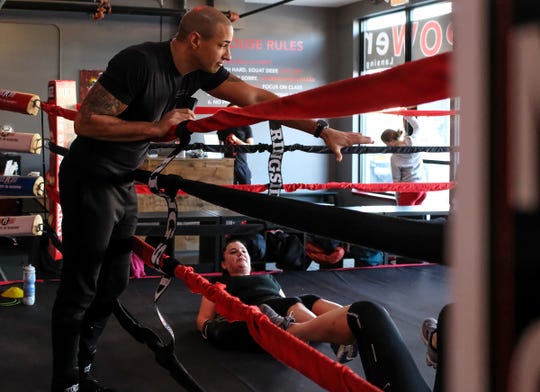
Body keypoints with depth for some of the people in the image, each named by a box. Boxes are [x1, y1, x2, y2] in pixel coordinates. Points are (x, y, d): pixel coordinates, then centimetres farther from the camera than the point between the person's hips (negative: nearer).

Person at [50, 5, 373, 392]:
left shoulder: (200, 71, -3)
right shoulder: (139, 62, -25)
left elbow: (259, 99, -4)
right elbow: (86, 123, -24)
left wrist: (325, 131, -8)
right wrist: (158, 128, -23)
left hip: (123, 183, 8)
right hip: (90, 180, -8)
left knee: (112, 285, 11)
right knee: (80, 288, -2)